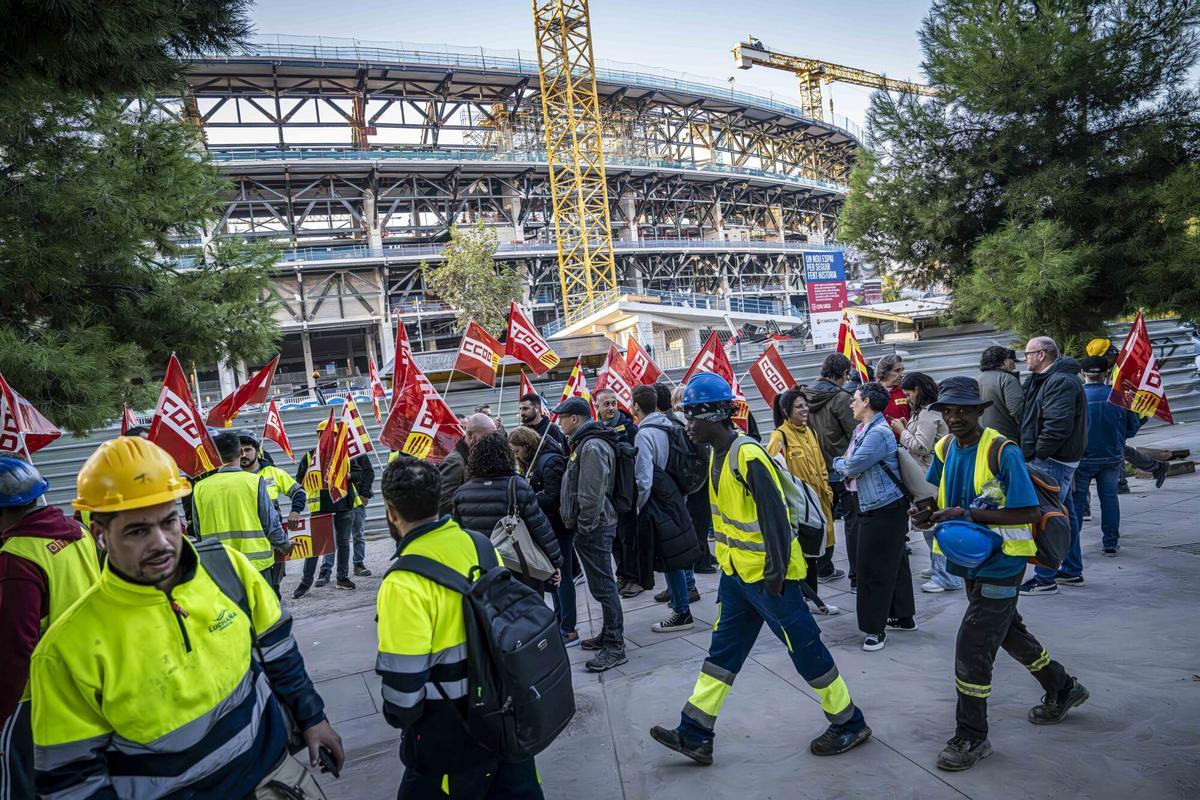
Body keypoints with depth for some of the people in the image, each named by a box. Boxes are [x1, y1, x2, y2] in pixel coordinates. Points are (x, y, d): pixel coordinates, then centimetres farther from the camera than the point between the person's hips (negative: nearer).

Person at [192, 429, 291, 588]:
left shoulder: (200, 488, -1)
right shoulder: (255, 482, -10)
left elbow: (198, 532, 9)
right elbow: (271, 523, -5)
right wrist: (285, 546, 13)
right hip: (255, 562, -2)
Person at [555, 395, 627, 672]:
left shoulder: (592, 447, -18)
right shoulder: (584, 443, 16)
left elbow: (592, 494, -23)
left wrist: (585, 527, -18)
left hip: (594, 529, -11)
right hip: (590, 527, 11)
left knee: (602, 586, -5)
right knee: (602, 584, 17)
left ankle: (614, 646, 1)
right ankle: (608, 635, 28)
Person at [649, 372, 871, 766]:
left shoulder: (748, 455, -22)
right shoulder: (718, 455, 7)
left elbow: (774, 515, -23)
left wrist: (775, 571, -22)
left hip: (768, 574, -9)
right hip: (737, 572, 9)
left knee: (805, 648, 5)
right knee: (723, 650, 12)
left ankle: (849, 724, 23)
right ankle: (695, 735, 19)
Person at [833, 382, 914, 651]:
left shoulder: (878, 433, -20)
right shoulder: (862, 430, 11)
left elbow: (851, 467, -18)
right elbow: (852, 469, 13)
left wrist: (838, 463, 1)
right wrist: (847, 466, -7)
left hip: (885, 510, -10)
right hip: (872, 508, 10)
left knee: (875, 569, -3)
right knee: (894, 564, 18)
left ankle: (875, 628, 7)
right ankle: (903, 617, 30)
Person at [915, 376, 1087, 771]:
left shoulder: (1003, 452, -21)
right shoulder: (944, 449, 0)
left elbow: (1028, 512, -22)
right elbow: (945, 499, 13)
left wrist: (968, 514, -28)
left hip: (1000, 564, -8)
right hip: (970, 561, 8)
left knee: (972, 649, -6)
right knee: (1008, 631, 25)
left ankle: (971, 738, 10)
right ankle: (1062, 688, 49)